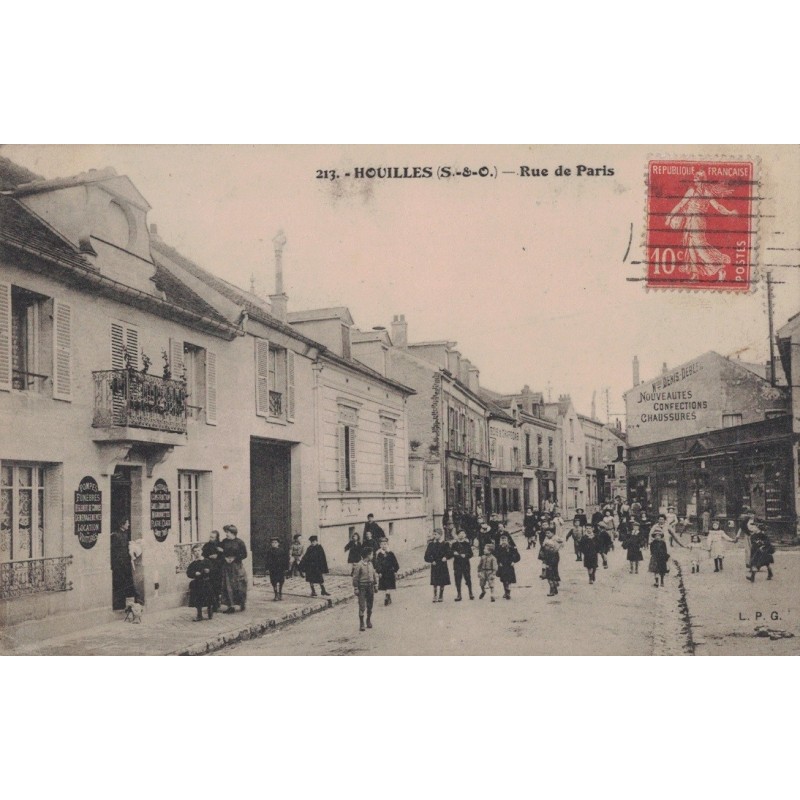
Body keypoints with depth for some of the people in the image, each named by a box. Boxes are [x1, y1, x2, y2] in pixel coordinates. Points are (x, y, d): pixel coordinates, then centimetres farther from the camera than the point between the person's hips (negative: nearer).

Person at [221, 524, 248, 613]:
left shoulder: (239, 542, -7)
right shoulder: (224, 542, 5)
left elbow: (244, 555, -5)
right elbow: (221, 552, 13)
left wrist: (234, 558, -12)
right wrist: (225, 558, -7)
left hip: (237, 566, -4)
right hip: (227, 567, 4)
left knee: (239, 586, -1)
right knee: (228, 587, -1)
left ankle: (242, 603, 18)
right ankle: (230, 606, 2)